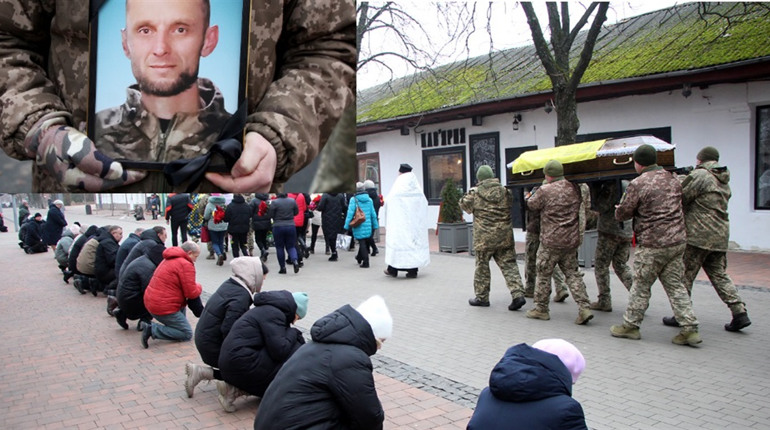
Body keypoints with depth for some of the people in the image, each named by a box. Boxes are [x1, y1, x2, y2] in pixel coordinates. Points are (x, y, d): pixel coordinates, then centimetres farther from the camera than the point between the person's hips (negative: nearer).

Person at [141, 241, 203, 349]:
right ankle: (152, 329, -11)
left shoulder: (169, 259, 15)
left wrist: (195, 287, 10)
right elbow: (192, 293, -16)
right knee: (187, 334, -3)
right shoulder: (186, 265, -15)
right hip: (163, 307, -10)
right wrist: (198, 287, 5)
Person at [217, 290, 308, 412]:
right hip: (242, 365, -10)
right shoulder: (273, 314, -12)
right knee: (296, 351, -11)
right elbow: (279, 351, -20)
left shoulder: (267, 309, 18)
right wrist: (293, 332, -4)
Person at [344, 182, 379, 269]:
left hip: (359, 226, -4)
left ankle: (365, 263, -1)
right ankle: (359, 258, 38)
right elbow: (373, 214, 8)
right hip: (368, 226, 4)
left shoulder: (353, 200, -9)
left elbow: (350, 213, -11)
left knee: (362, 243, 1)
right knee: (365, 243, 19)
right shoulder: (369, 199, 4)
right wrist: (375, 225, 17)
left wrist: (346, 225, -6)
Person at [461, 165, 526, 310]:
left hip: (484, 236, -3)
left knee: (482, 265, 10)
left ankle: (482, 297, 18)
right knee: (509, 264, 7)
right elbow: (510, 205, 18)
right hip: (505, 235, 3)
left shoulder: (475, 192, -6)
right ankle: (518, 294, -2)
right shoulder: (504, 191, 3)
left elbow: (464, 205, 6)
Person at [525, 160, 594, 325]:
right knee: (572, 274, 11)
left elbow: (532, 205, 1)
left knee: (544, 275, 7)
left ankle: (541, 309, 16)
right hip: (572, 240, 6)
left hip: (551, 241, -5)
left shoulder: (545, 190, -13)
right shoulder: (574, 189, 4)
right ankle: (584, 308, 4)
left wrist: (528, 197, 25)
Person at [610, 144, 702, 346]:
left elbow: (621, 214, -9)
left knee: (641, 285, 6)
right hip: (678, 240, 7)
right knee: (675, 284, 12)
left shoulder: (638, 184, -13)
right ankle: (690, 328, 10)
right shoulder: (672, 179, 10)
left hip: (652, 244, -7)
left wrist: (635, 210, 13)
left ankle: (631, 325, 17)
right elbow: (676, 206, 19)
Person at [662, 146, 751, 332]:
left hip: (698, 235, -8)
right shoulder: (723, 181, 17)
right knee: (719, 275, 14)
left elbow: (681, 198, -11)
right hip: (721, 235, 8)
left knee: (685, 275, 2)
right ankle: (740, 313, 7)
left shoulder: (699, 175, -10)